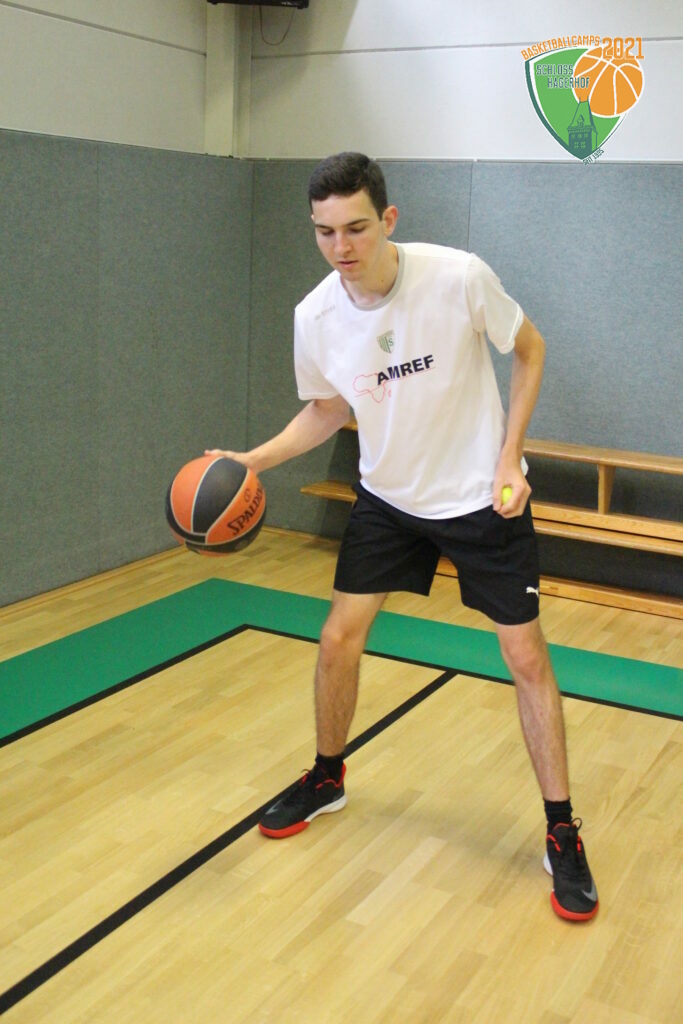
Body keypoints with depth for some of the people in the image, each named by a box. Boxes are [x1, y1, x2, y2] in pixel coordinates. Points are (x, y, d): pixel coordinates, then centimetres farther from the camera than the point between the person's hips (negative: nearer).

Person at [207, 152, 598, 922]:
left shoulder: (460, 278, -24)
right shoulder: (315, 317, -13)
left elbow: (529, 349, -6)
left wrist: (508, 458, -14)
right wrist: (254, 460, -10)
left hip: (483, 497, -3)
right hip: (387, 497, 3)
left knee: (527, 658, -1)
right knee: (337, 641, 3)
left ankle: (563, 836, 16)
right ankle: (327, 779, 32)